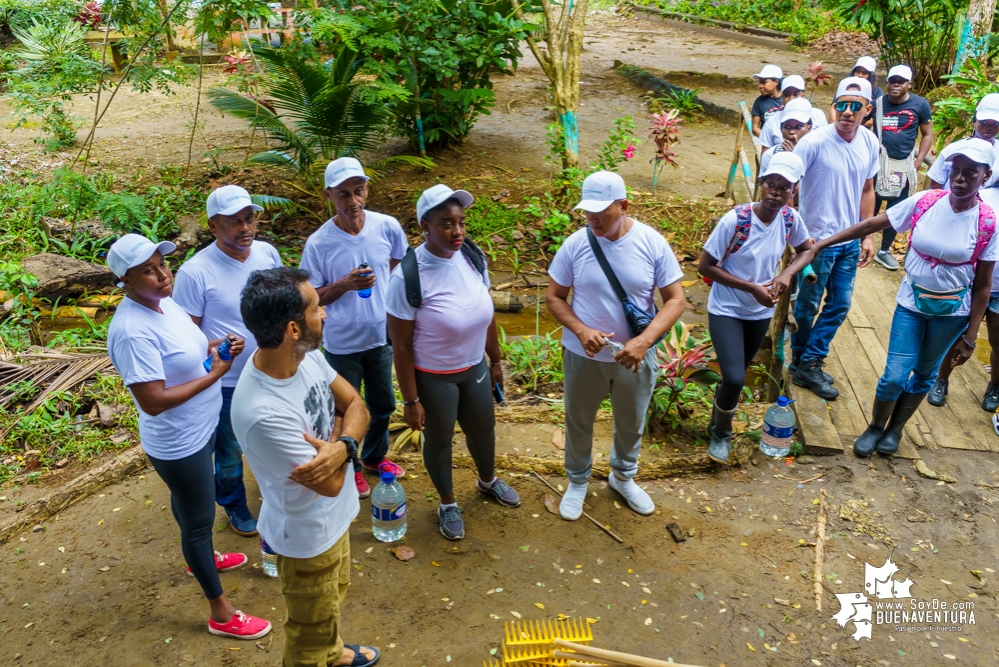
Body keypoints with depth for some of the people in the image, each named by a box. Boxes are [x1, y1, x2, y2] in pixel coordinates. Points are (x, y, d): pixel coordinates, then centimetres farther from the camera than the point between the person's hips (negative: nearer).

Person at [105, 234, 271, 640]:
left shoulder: (163, 302, -3)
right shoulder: (133, 332, -32)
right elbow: (152, 401, -33)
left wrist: (219, 346, -6)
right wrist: (214, 374, -27)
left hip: (200, 431, 9)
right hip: (178, 445, -9)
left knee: (186, 501, 31)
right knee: (200, 520, 6)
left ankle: (201, 558, 58)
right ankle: (221, 614, 24)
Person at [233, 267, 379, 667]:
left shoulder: (306, 355, -15)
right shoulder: (263, 413, -39)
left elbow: (356, 405, -6)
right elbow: (330, 483, -30)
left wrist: (342, 448, -27)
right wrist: (336, 431, -13)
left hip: (334, 515, 8)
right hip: (307, 535, -8)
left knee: (334, 597, 34)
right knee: (310, 628, 20)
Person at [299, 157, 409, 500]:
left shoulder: (388, 227, -14)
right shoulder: (318, 243, -20)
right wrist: (345, 284, -27)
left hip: (382, 336, 3)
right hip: (342, 343, -3)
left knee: (383, 405, 22)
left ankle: (374, 457, 49)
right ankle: (351, 467, 42)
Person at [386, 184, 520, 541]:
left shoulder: (472, 255, -11)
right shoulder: (408, 276, -27)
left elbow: (486, 312, 4)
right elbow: (401, 345, -18)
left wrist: (495, 360, 12)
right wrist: (411, 399, -13)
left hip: (475, 367, 5)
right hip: (433, 377, -5)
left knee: (483, 429, 26)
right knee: (439, 440, 19)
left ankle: (488, 480, 58)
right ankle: (448, 503, 46)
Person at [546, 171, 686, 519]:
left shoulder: (653, 243, -15)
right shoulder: (575, 244, -14)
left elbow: (675, 299, -11)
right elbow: (554, 296, -6)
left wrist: (644, 340, -25)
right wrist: (582, 331, -23)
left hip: (635, 356, 1)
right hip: (583, 355, 0)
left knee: (631, 423, 21)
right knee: (578, 422, 18)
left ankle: (623, 477, 49)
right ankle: (577, 481, 44)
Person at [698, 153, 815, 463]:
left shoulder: (790, 218, -10)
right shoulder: (735, 220, -24)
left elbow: (807, 249, 9)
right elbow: (705, 266, -19)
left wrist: (787, 274, -11)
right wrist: (752, 287, -22)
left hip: (761, 312, 5)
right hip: (726, 310, -5)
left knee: (737, 376, 19)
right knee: (734, 379, -15)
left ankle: (718, 424, 45)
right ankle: (721, 434, 14)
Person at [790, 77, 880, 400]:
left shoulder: (870, 143, 0)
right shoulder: (815, 141, -18)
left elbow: (866, 190, 11)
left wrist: (867, 237, 10)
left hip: (850, 242, 6)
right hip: (817, 241, -6)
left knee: (839, 306, 13)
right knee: (808, 307, 9)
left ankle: (809, 364, 27)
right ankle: (802, 362, 29)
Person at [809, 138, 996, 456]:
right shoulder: (924, 202, -12)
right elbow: (871, 224, -4)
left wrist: (970, 336, -6)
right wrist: (824, 242, -6)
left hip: (951, 311, 0)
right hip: (911, 302, 0)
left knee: (924, 374, 16)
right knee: (895, 375, -2)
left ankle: (895, 428, 38)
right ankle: (875, 427, 25)